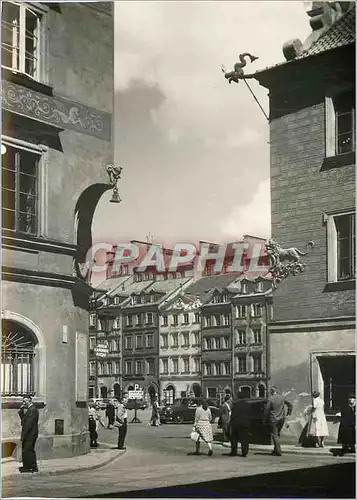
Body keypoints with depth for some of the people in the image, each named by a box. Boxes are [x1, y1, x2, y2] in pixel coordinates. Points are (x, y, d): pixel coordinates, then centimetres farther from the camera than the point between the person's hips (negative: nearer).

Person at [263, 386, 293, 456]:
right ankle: (276, 449, 22)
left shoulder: (270, 399, -14)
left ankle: (278, 451, -5)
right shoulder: (282, 397, 2)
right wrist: (289, 413, 23)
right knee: (277, 434, 18)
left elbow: (266, 410, -13)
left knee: (274, 435, 0)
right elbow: (290, 404, 11)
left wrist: (264, 420, -5)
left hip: (273, 419, -5)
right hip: (282, 419, 5)